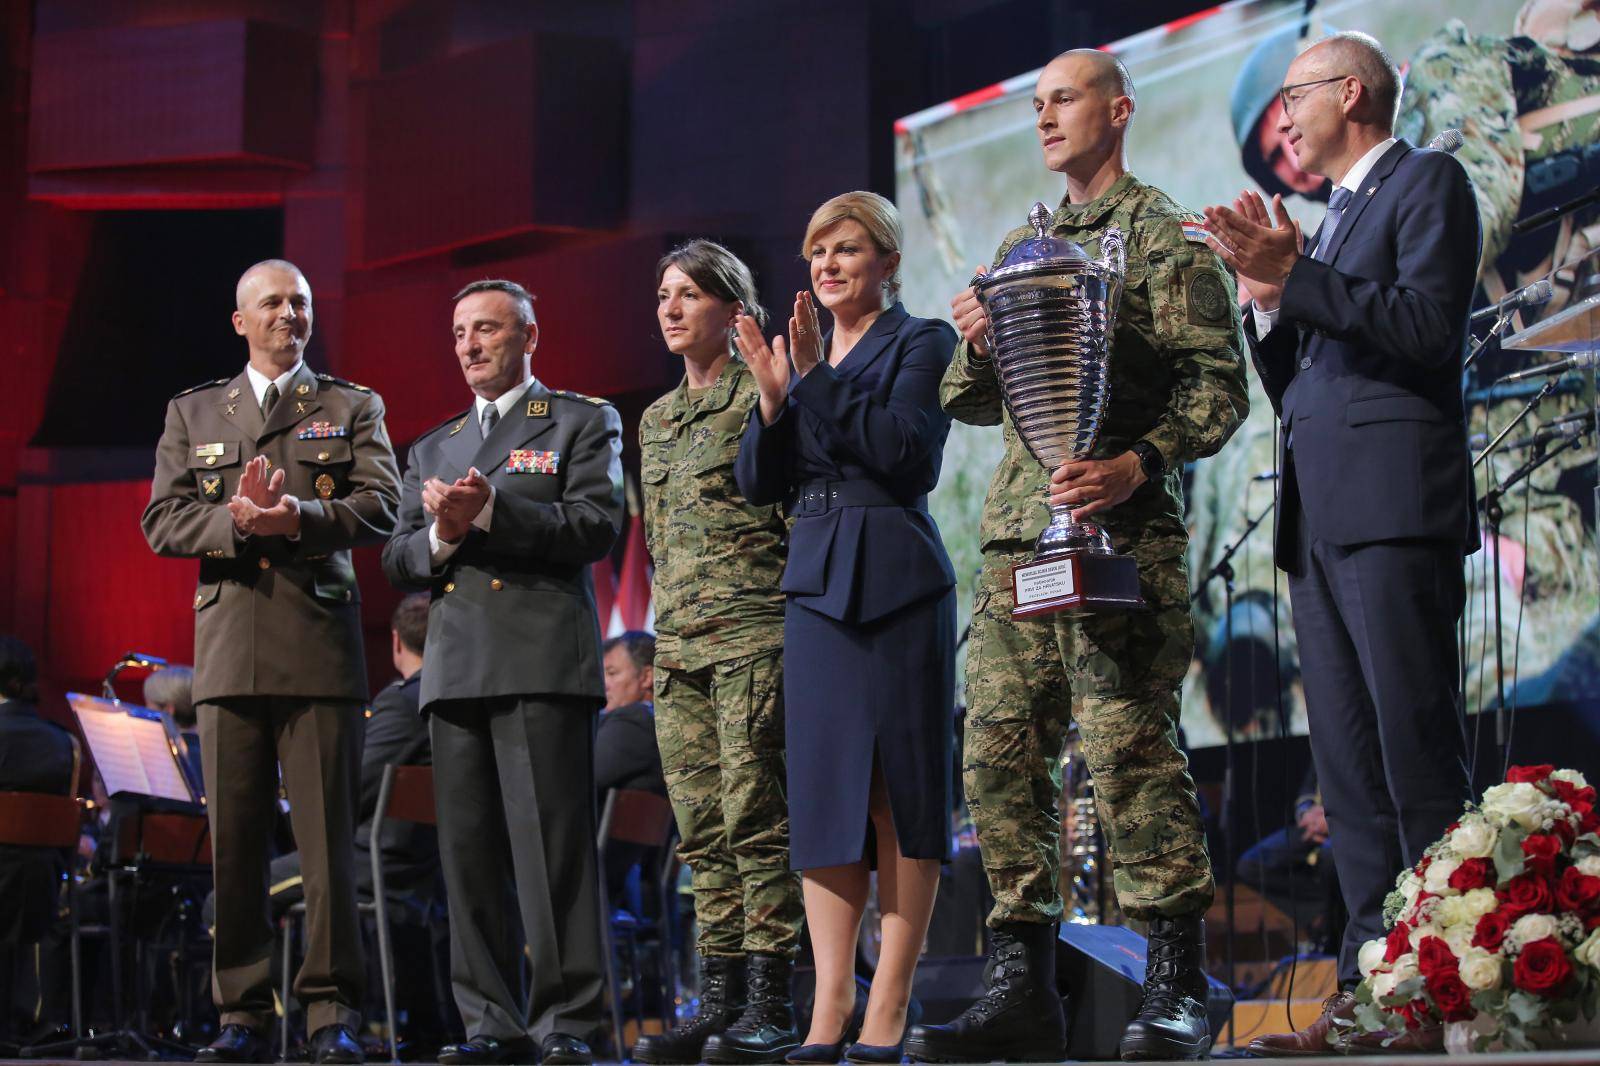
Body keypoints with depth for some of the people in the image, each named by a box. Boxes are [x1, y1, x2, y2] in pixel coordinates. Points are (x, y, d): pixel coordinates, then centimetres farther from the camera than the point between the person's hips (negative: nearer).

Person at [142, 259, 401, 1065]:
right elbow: (162, 522, 7)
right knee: (234, 837, 1)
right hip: (229, 646, 2)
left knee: (327, 833, -6)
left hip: (320, 643, -2)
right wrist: (237, 522, -12)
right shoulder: (192, 413, 18)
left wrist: (298, 516, -17)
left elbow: (381, 507, -1)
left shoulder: (353, 408, 14)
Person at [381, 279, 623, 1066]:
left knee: (551, 845, -10)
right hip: (456, 668, 5)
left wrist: (491, 511, -14)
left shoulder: (582, 423, 10)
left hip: (544, 663, -5)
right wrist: (442, 534, -3)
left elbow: (597, 525, -5)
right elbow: (397, 562, 19)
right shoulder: (432, 448, 25)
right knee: (468, 852, 2)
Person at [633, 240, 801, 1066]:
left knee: (754, 814, -10)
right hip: (679, 641, 7)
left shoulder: (759, 396, -3)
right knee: (702, 828, 5)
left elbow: (802, 509, -5)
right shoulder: (655, 419, 19)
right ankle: (717, 1000, 7)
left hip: (752, 632, -7)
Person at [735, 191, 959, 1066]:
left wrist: (818, 380, -16)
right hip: (813, 586, 6)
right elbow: (758, 484, 11)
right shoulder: (804, 354, 17)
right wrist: (773, 398, -5)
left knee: (899, 794, -4)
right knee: (823, 795, 2)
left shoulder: (920, 343, 0)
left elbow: (909, 452, -15)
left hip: (893, 587, -6)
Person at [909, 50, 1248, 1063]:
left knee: (1129, 744, -12)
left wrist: (1139, 463, -22)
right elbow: (972, 404, 26)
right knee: (1000, 750, 1)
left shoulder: (1169, 238, 4)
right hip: (1016, 531, 7)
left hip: (1121, 530, -7)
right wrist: (978, 349, 2)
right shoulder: (1019, 248, 24)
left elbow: (1218, 382, -6)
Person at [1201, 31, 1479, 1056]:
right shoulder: (1329, 222, 26)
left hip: (1394, 507, -9)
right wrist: (1270, 297, 7)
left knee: (1421, 765, -11)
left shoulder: (1427, 181, 2)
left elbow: (1426, 325, -13)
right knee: (1351, 776, 5)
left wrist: (1292, 275, -14)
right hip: (1318, 515, 9)